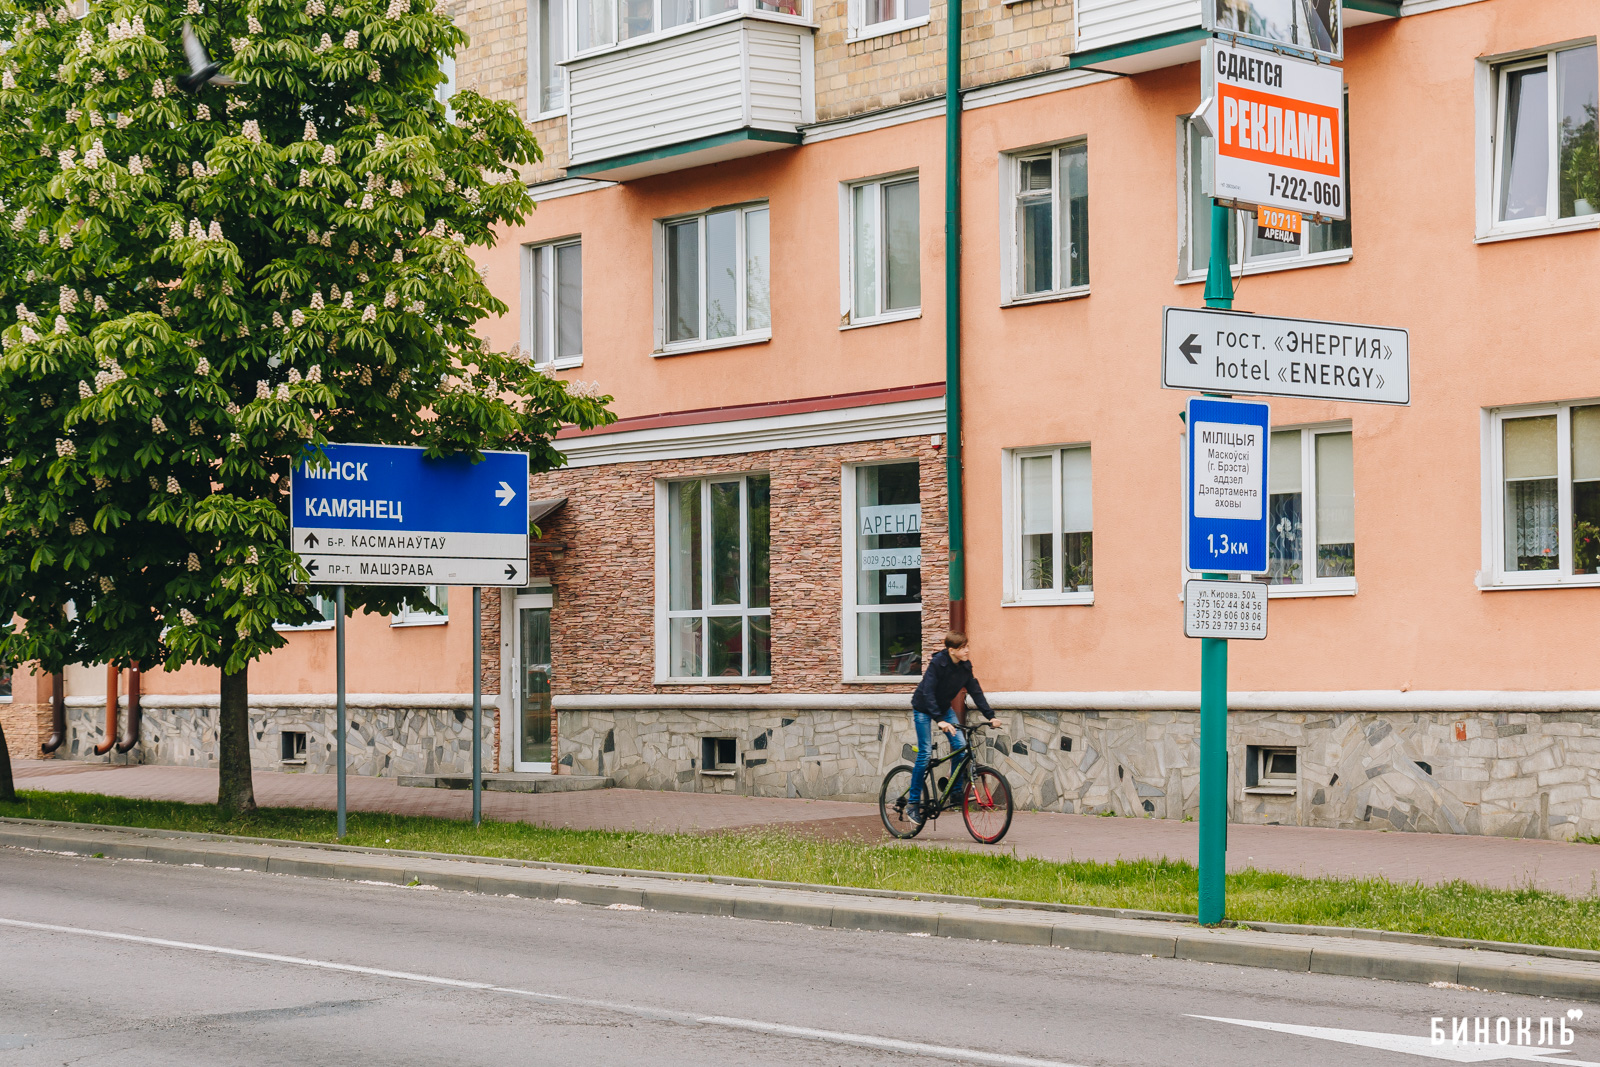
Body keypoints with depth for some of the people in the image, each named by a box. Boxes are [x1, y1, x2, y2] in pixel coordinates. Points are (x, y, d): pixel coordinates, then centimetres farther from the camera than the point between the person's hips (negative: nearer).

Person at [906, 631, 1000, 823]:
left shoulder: (965, 667, -9)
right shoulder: (938, 663, -27)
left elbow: (975, 691, -5)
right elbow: (928, 693, -33)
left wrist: (990, 716, -14)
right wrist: (940, 720, -43)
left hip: (944, 707, 6)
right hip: (923, 708, -6)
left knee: (960, 744, -11)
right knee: (925, 753, -11)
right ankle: (913, 803, -3)